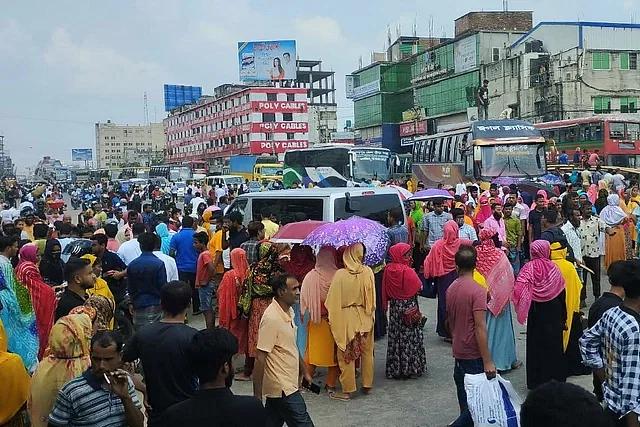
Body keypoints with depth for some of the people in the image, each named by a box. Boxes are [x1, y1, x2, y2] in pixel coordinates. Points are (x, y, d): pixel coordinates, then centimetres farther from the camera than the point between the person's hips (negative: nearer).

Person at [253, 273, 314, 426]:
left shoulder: (288, 312, 6)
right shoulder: (272, 318, -23)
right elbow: (260, 358, -22)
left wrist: (304, 371, 23)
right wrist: (257, 396, -20)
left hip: (286, 384, 9)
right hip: (283, 388, -9)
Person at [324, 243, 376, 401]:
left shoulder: (340, 275, -16)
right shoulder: (368, 272, -9)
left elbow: (333, 301, -11)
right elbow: (372, 299, 1)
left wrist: (333, 319, 2)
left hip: (346, 319, -3)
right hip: (365, 319, 3)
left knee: (347, 355, 7)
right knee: (367, 352, 16)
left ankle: (347, 390, 13)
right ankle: (367, 385, 26)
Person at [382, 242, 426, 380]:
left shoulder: (388, 269, -3)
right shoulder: (407, 271, -20)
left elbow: (385, 292, 4)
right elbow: (417, 290, -12)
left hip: (394, 308, 6)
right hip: (408, 306, -6)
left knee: (395, 337, 13)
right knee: (410, 337, 5)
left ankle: (394, 368, 21)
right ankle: (411, 368, 10)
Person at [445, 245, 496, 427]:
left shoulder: (451, 289, 5)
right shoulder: (477, 290, -17)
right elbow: (480, 327, -21)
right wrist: (487, 361, -20)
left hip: (459, 352, 7)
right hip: (474, 355, -7)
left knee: (466, 401, 17)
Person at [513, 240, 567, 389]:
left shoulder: (528, 269, -11)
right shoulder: (553, 268, -9)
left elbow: (518, 291, -23)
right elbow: (562, 294, -4)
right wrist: (563, 317, 5)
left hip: (535, 314, 0)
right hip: (553, 314, 0)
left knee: (535, 345, 11)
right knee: (553, 346, 11)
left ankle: (535, 381, 17)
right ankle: (554, 379, 19)